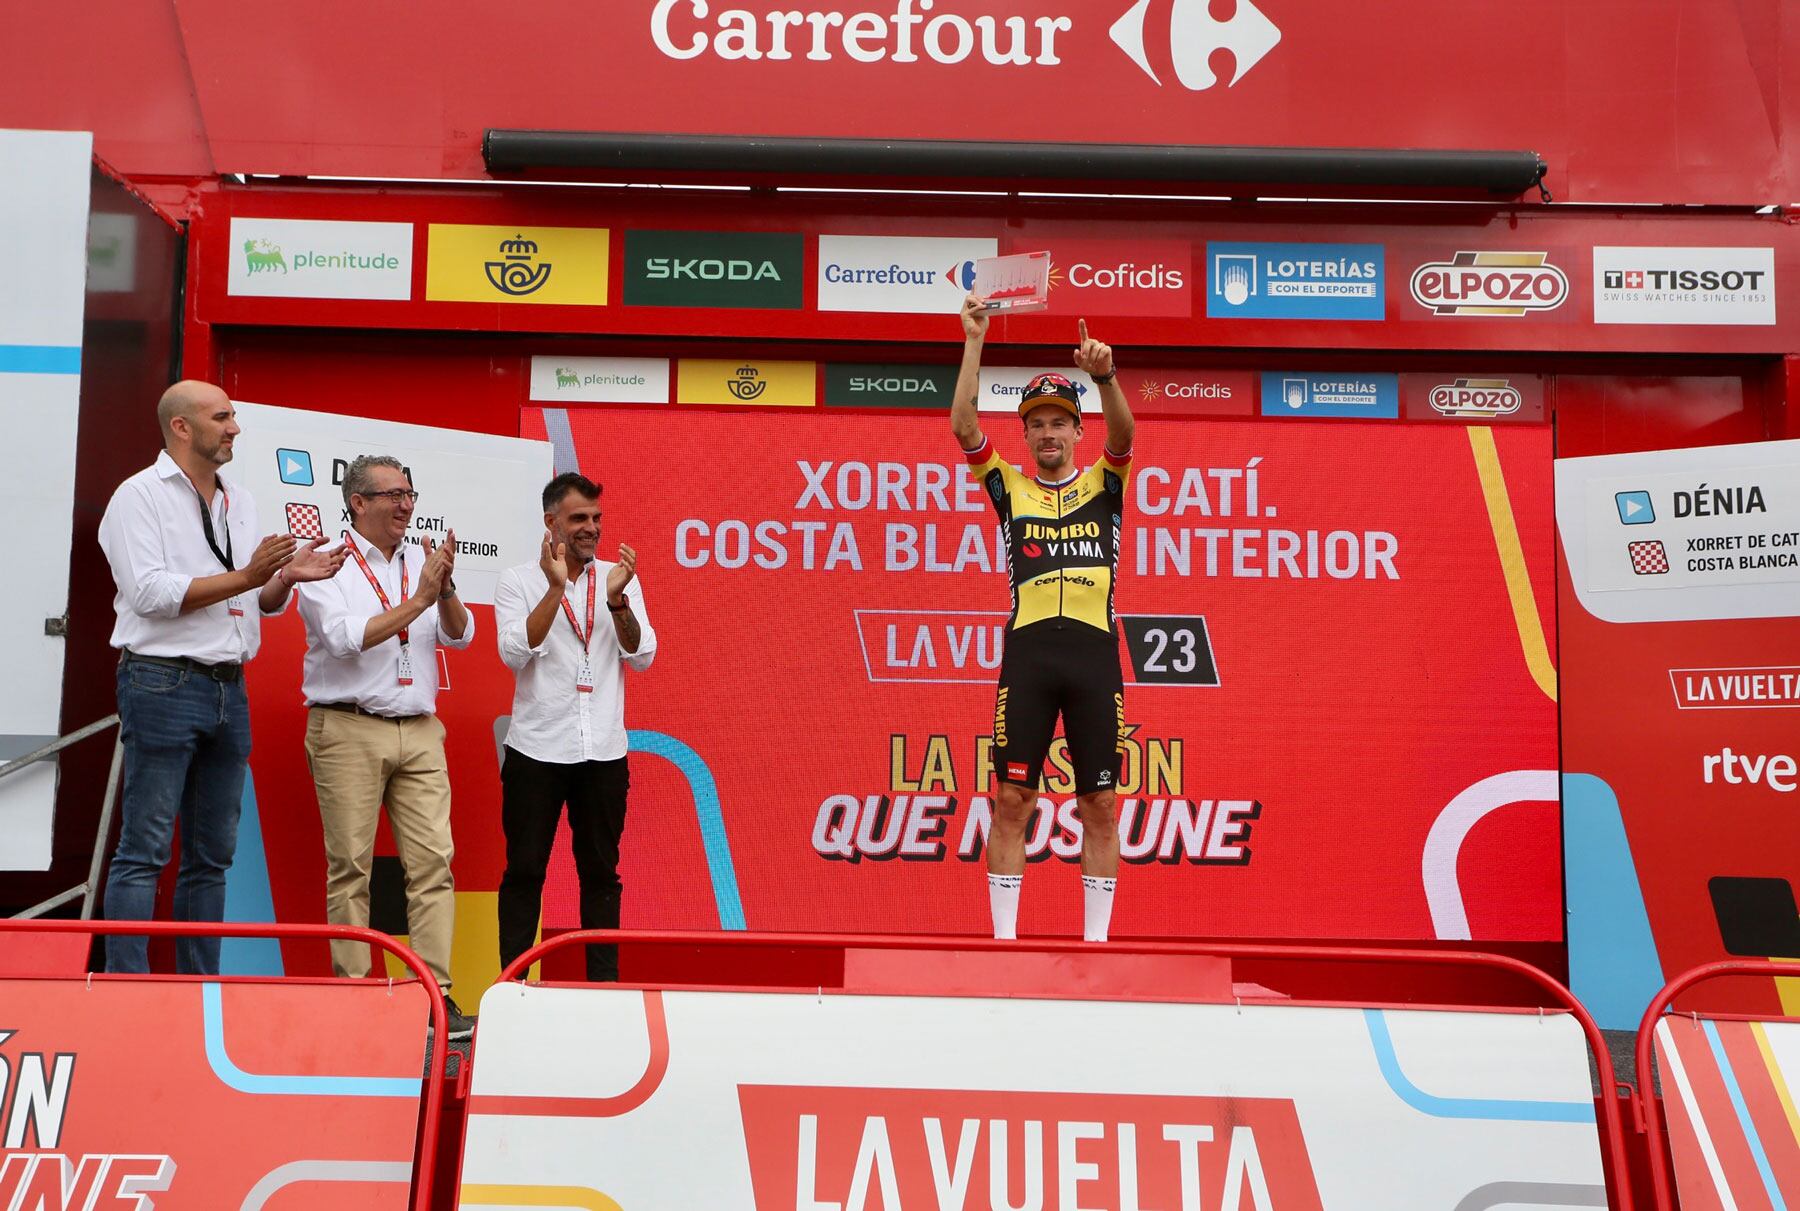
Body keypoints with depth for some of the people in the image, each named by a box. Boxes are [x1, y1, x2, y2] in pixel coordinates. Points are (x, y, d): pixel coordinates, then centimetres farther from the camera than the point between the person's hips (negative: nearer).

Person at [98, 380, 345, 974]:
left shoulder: (241, 502, 17)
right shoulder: (140, 495, -3)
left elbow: (263, 602, 18)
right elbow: (151, 592, -14)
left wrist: (286, 576, -3)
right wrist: (244, 576, -15)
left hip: (229, 690, 7)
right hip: (163, 683, -7)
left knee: (213, 855, 10)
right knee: (145, 852, -5)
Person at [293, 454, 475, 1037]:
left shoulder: (423, 561, 13)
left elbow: (459, 635, 6)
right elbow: (346, 638, -14)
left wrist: (445, 589, -13)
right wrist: (418, 600, -16)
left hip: (419, 731, 4)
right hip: (348, 731, -4)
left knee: (433, 861, -3)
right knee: (351, 865, -1)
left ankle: (436, 993, -2)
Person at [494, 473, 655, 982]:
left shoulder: (621, 578, 7)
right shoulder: (518, 581, 1)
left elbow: (642, 656, -2)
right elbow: (515, 653, -13)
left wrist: (618, 600, -17)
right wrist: (555, 588, -19)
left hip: (604, 753, 2)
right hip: (536, 751, -2)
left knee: (601, 871, 9)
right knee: (524, 871, 4)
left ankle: (604, 979, 17)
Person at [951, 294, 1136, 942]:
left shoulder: (1102, 485, 13)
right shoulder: (1009, 487, 14)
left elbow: (1123, 433, -6)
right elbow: (963, 426, 2)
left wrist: (1105, 376, -25)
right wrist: (974, 341, -3)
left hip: (1094, 651, 0)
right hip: (1027, 651, 0)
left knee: (1100, 806, 3)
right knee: (1010, 800, 0)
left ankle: (1096, 941, 11)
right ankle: (1004, 939, 8)